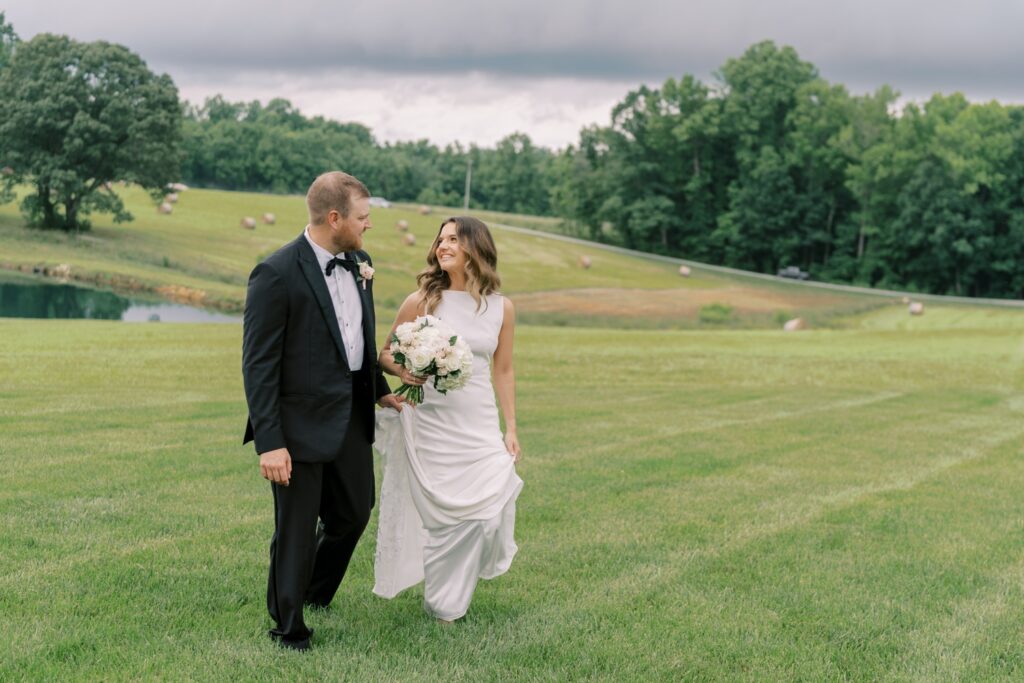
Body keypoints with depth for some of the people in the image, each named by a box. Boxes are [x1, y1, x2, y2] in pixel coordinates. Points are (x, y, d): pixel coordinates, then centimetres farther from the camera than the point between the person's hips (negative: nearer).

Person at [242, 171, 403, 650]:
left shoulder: (357, 265, 4)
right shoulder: (276, 275, -19)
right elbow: (258, 366, -18)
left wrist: (380, 390, 13)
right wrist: (269, 444, -20)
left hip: (352, 419, 8)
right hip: (301, 426, -7)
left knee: (354, 513, 20)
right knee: (296, 531, 5)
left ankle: (316, 592, 45)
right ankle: (288, 626, 25)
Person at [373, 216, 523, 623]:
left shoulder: (501, 308, 4)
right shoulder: (421, 302, -2)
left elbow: (503, 371, 10)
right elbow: (386, 355, 4)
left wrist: (511, 430, 10)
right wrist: (402, 370, -19)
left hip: (479, 427, 2)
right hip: (430, 424, -2)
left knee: (491, 508, -7)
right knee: (439, 513, 1)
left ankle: (457, 586, 20)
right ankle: (443, 604, 21)